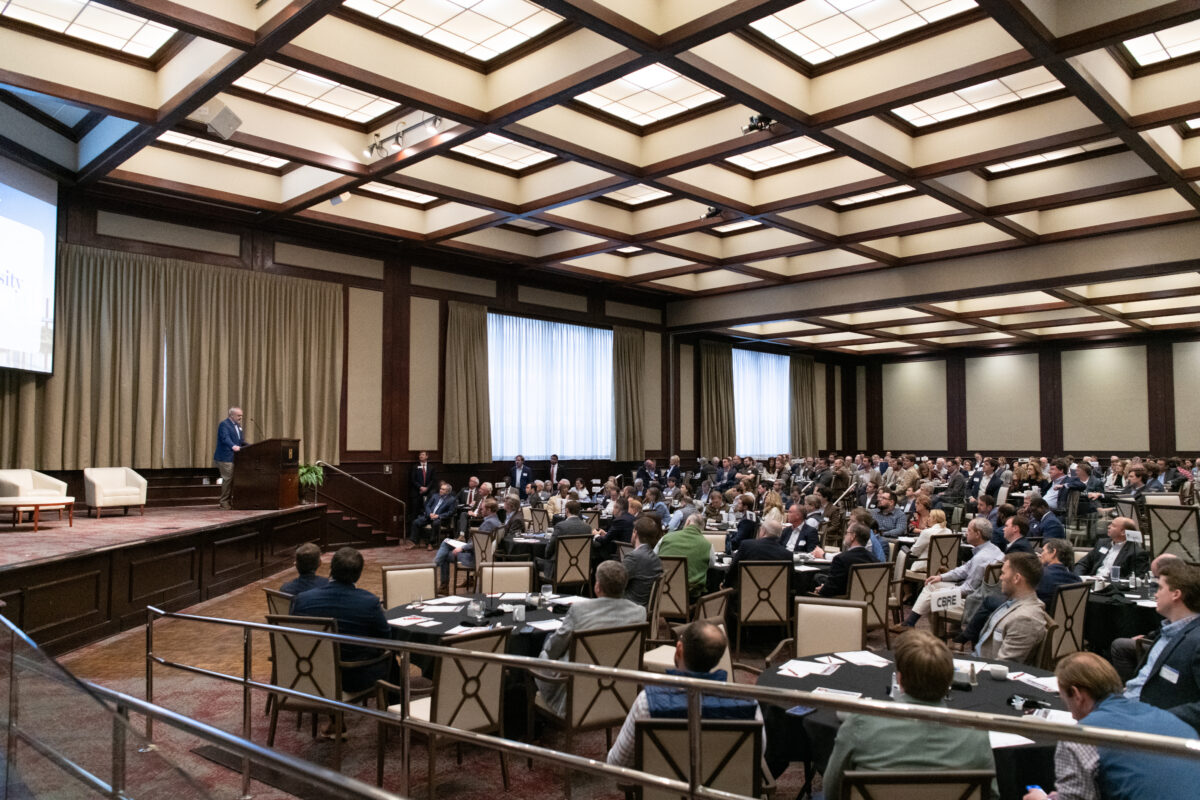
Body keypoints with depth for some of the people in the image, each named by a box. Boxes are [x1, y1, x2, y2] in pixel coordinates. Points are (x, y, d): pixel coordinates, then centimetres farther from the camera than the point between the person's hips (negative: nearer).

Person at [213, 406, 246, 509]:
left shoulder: (238, 425, 18)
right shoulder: (224, 424, -10)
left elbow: (241, 440, 23)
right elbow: (225, 438, -26)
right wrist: (233, 446, -42)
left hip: (235, 457, 8)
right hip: (225, 458, -8)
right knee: (228, 479, -7)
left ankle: (232, 501, 15)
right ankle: (224, 502, 1)